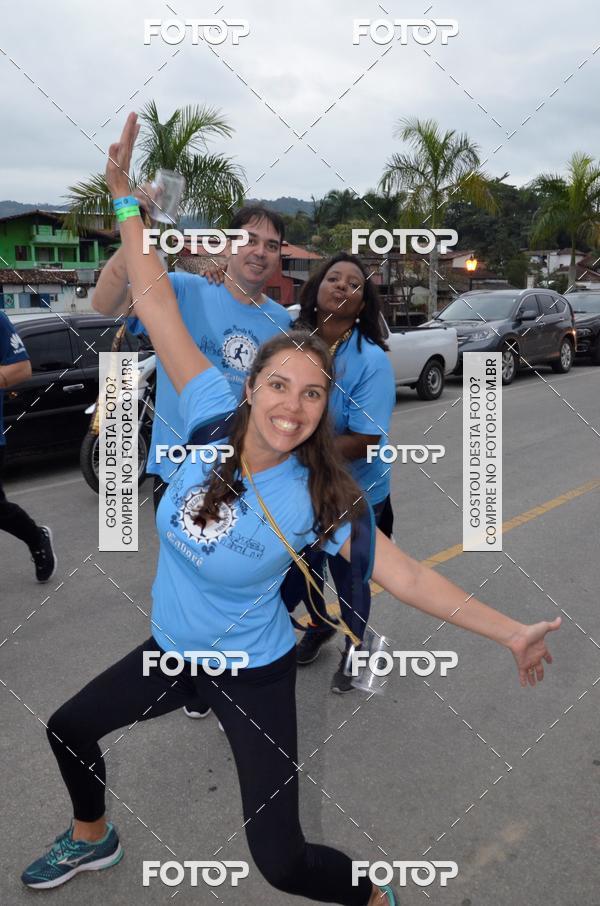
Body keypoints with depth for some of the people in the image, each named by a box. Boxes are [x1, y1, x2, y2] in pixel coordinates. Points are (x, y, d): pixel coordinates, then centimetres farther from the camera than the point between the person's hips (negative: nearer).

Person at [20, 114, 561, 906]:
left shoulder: (317, 499, -25)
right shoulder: (212, 414, -18)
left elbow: (406, 575, -22)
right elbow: (155, 303, -18)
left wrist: (511, 633, -26)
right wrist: (124, 194, -19)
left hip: (253, 672, -4)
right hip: (171, 649, 5)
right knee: (68, 728, 23)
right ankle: (92, 839, 55)